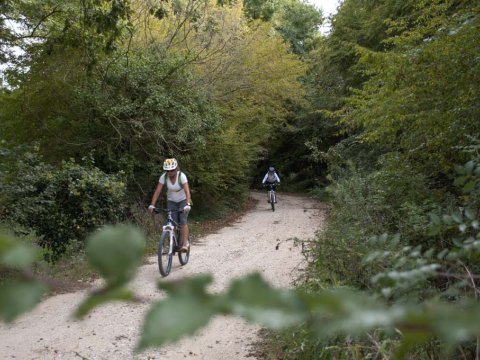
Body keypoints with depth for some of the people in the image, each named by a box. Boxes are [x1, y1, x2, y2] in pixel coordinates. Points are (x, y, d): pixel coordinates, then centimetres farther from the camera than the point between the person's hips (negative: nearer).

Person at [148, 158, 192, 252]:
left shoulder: (181, 176, -25)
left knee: (183, 221, -19)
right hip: (171, 201, 3)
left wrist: (188, 204, -49)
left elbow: (187, 191, -35)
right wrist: (152, 205, -30)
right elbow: (157, 191, -20)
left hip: (183, 200, -3)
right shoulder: (163, 177, -17)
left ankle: (184, 244, -21)